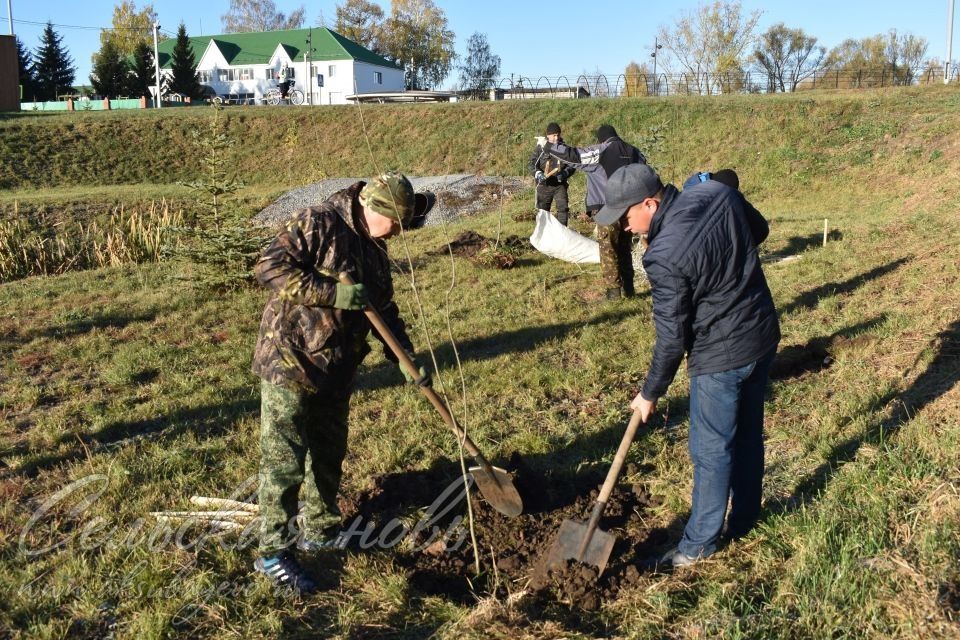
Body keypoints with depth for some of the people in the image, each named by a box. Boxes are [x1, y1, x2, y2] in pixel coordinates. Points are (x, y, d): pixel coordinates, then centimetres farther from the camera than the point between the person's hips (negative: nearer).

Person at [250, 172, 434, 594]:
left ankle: (319, 531, 36)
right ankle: (272, 552, 9)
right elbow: (270, 267, -22)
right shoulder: (318, 224, -15)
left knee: (329, 456, 18)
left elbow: (385, 309, 17)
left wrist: (406, 358, 8)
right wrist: (333, 293, -27)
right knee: (284, 462, -2)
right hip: (290, 363, -8)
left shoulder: (373, 249, 11)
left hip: (335, 371, 9)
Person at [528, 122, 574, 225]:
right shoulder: (540, 148, -2)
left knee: (563, 208, -7)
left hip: (560, 185, 1)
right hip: (544, 185, -1)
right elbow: (532, 165, -4)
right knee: (543, 210, 7)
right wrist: (538, 174, -23)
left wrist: (565, 173, -15)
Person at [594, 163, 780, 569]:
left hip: (720, 356, -8)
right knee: (748, 432, 21)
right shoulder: (717, 192, -6)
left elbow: (672, 339, -18)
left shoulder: (664, 256, -26)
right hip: (764, 336, 8)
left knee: (711, 450, 7)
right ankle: (744, 520, 40)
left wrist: (650, 393, -5)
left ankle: (700, 543, 23)